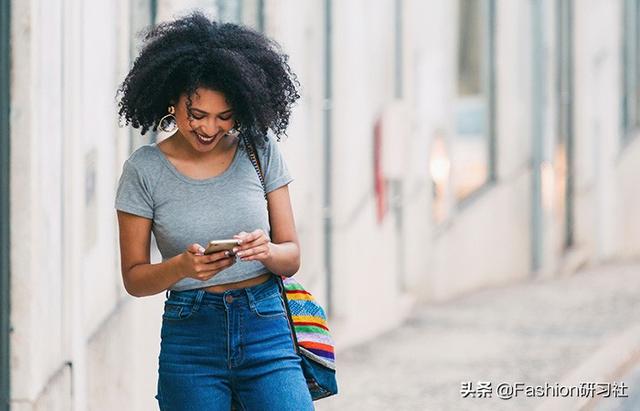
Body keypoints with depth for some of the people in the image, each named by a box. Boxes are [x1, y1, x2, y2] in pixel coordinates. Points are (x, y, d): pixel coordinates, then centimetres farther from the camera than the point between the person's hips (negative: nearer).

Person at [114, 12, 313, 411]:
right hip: (190, 336, -1)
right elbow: (134, 277, 1)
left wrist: (267, 251, -18)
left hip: (267, 331, 1)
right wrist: (182, 266, -19)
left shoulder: (260, 150, 3)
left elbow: (292, 257, 5)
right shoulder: (144, 170, -2)